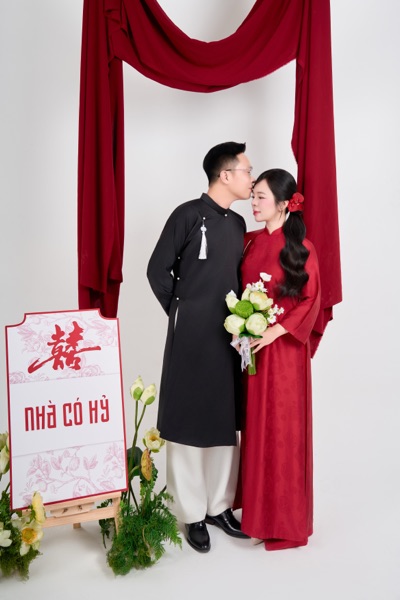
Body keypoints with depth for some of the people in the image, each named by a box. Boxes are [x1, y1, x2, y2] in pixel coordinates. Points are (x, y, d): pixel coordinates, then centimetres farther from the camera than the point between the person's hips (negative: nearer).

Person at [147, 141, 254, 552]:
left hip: (230, 336, 7)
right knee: (188, 424, 4)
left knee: (227, 422, 12)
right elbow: (158, 271, -6)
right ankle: (192, 515, 19)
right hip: (191, 337, -6)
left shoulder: (238, 223, 11)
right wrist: (183, 314, 1)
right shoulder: (189, 214, -9)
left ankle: (219, 506, 28)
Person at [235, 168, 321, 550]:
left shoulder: (301, 248, -9)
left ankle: (284, 518, 20)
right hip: (250, 346, 5)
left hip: (283, 348, -5)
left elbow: (310, 302, -10)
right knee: (253, 424, 13)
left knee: (281, 428, 3)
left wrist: (275, 331, -18)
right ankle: (256, 502, 31)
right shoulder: (250, 241, 7)